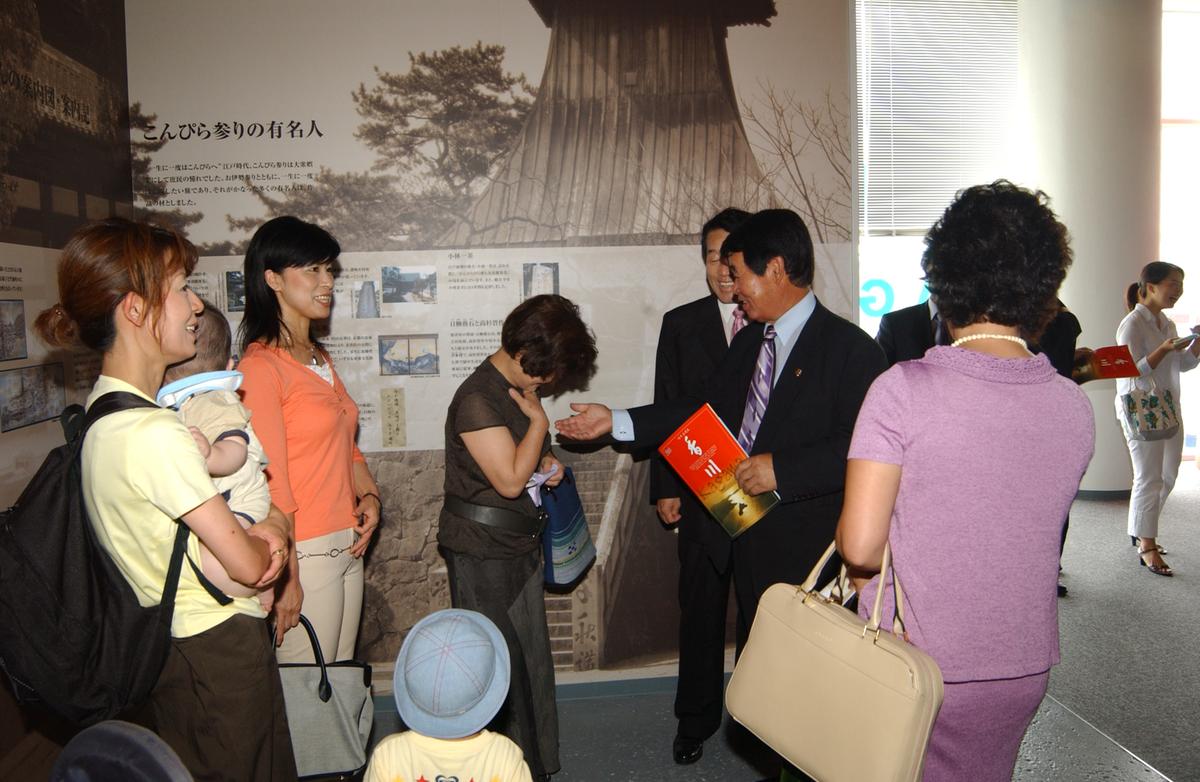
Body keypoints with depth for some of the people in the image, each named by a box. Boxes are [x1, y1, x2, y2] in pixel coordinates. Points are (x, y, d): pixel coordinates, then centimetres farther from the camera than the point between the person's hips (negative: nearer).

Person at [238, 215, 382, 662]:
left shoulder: (318, 359, 13)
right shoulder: (261, 366, -14)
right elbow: (269, 482, -17)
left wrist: (369, 495, 3)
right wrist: (287, 578, -16)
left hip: (347, 545, 8)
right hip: (304, 554, -8)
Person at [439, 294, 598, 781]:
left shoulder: (521, 389, 8)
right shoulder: (478, 398, -20)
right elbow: (508, 479, -23)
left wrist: (547, 463, 4)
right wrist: (539, 420, -15)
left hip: (520, 545, 9)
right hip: (482, 553, -9)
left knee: (533, 662, 17)